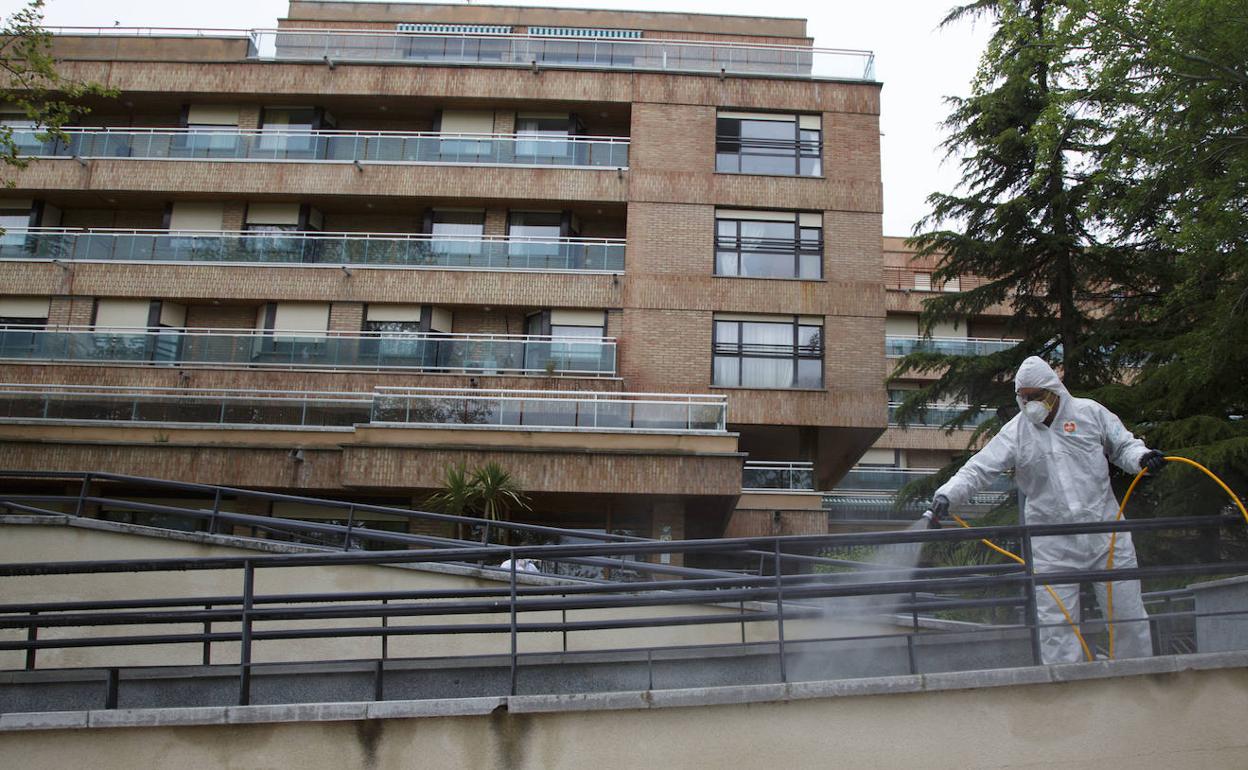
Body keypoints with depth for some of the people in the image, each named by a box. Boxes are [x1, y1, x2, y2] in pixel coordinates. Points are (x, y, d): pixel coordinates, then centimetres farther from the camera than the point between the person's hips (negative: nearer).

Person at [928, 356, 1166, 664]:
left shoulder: (1089, 412, 3)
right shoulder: (1016, 431, 0)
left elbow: (1123, 446, 12)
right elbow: (978, 468, -7)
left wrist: (1142, 458, -10)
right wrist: (947, 494, -21)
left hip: (1105, 532, 1)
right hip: (1052, 545, -1)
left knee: (1127, 612, 10)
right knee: (1055, 622, -1)